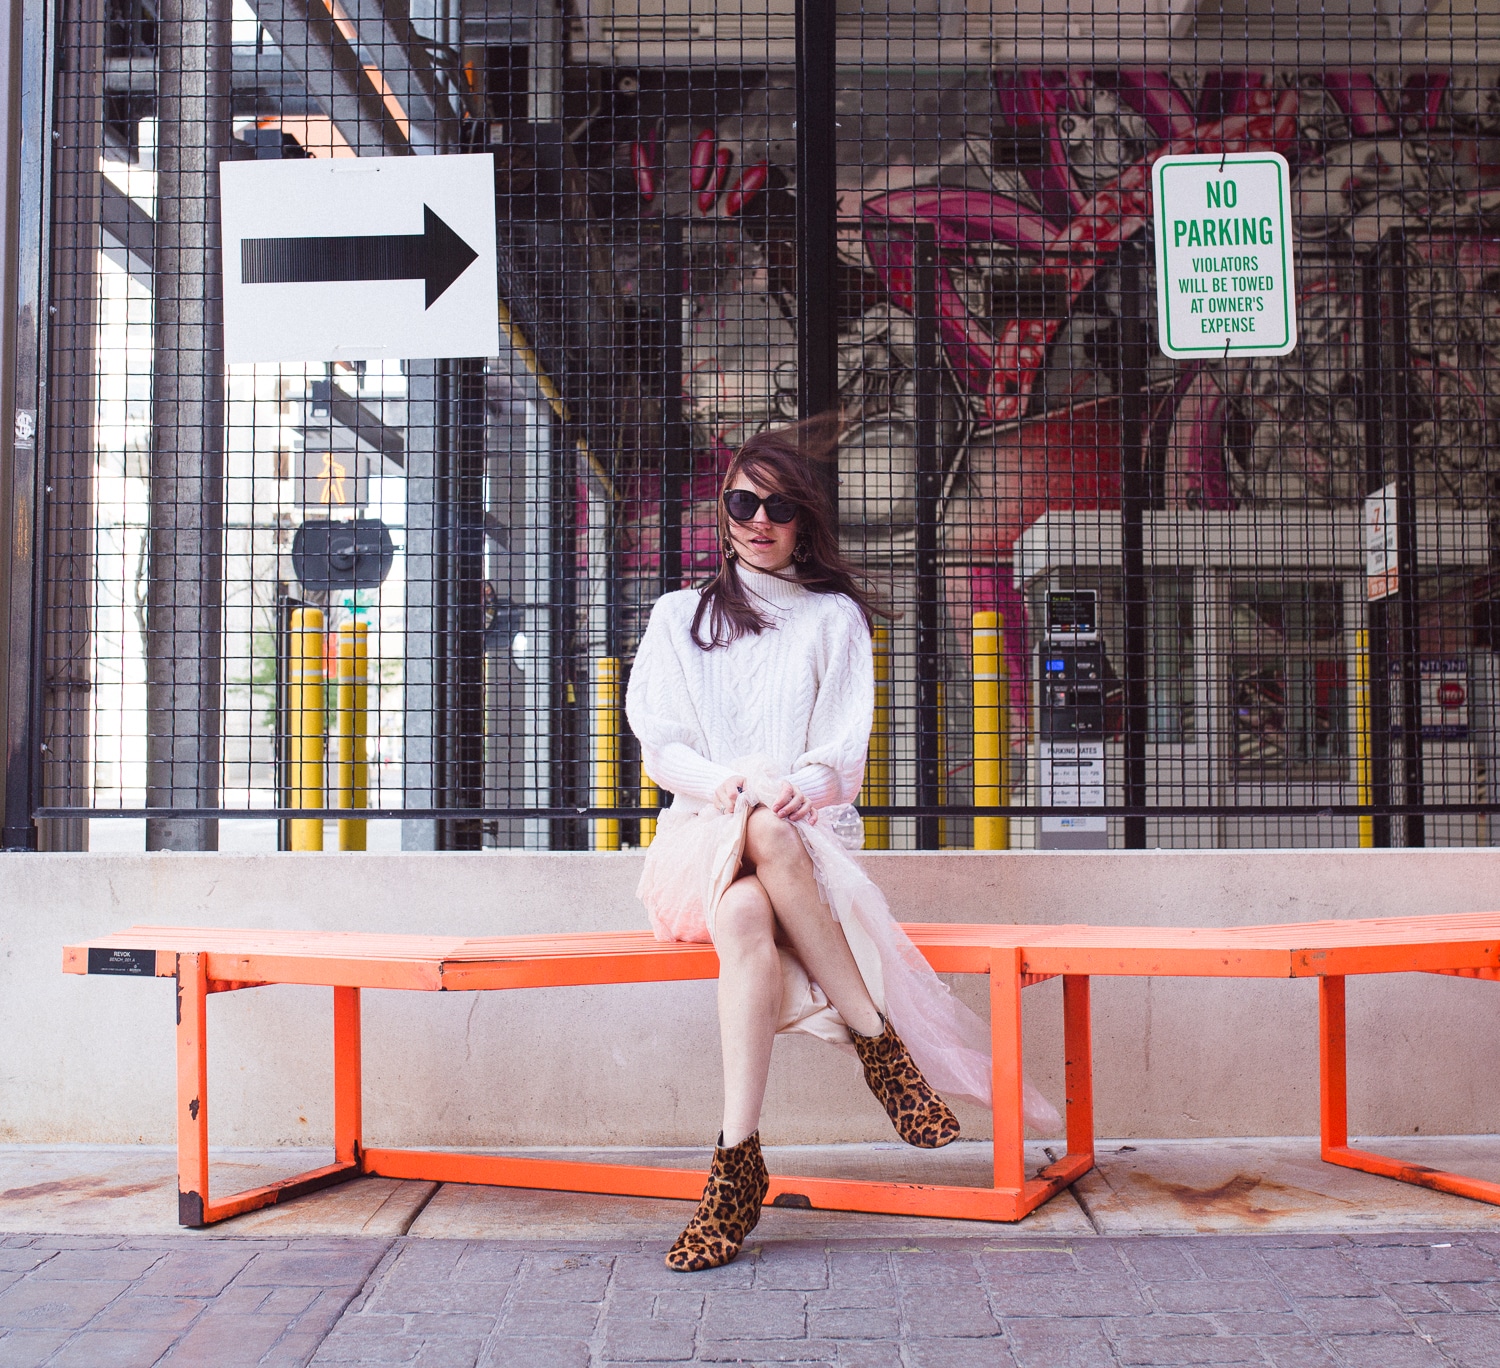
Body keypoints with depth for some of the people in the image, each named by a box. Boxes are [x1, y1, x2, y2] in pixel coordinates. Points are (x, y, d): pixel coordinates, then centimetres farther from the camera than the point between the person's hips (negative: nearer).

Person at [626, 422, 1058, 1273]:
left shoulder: (836, 618, 18)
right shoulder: (680, 617, 22)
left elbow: (847, 751, 6)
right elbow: (659, 744, 9)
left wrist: (804, 783, -18)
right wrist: (726, 782, -13)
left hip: (809, 832, 0)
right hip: (701, 837, 0)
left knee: (747, 916, -38)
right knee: (760, 830, -39)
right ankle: (880, 1041, -39)